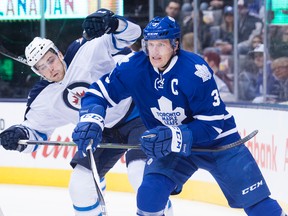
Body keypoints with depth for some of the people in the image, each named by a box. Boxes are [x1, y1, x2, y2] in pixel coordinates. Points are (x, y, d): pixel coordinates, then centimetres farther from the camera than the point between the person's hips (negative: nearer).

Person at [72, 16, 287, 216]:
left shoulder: (195, 70, -28)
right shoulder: (135, 67, -16)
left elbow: (213, 123, -26)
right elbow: (98, 93, -9)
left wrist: (175, 137, -39)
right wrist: (91, 120, -29)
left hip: (217, 141, -3)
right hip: (172, 145, 3)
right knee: (149, 195, -19)